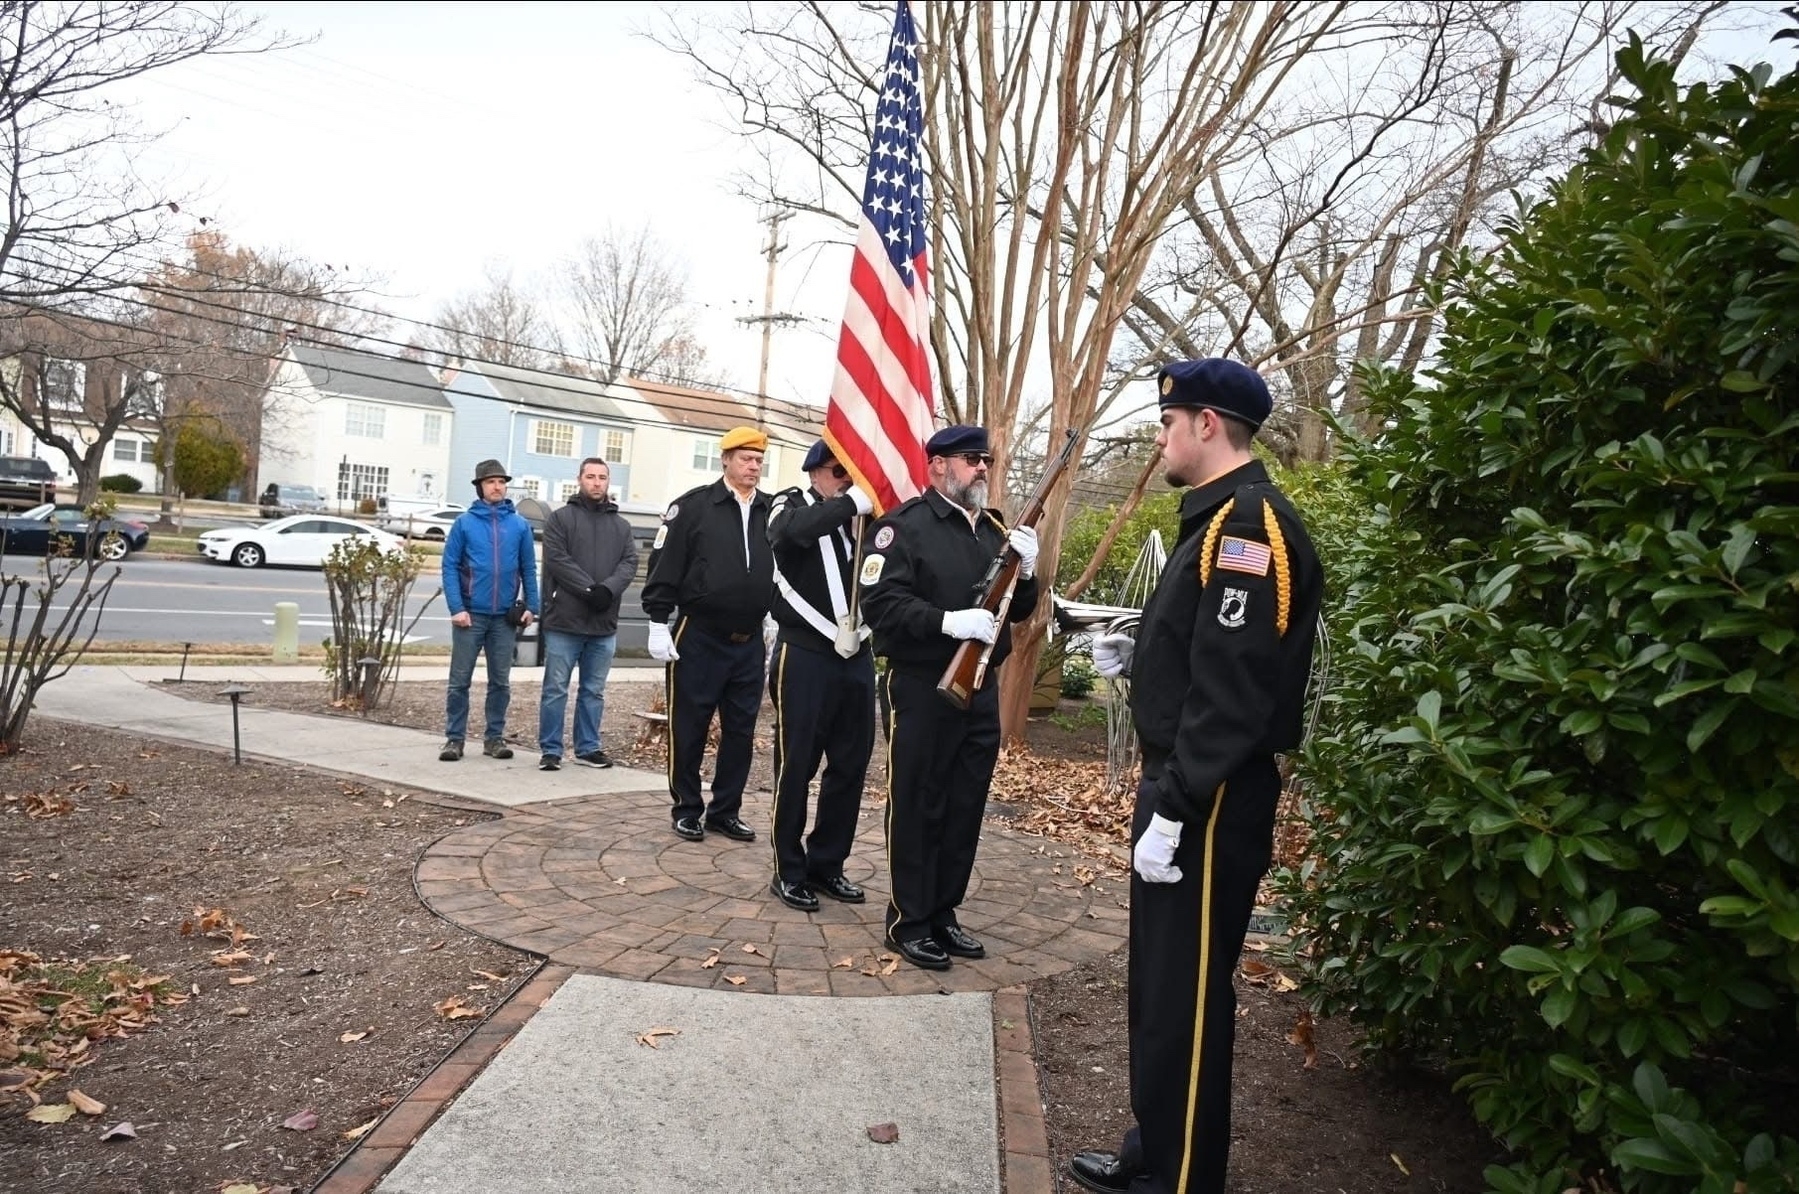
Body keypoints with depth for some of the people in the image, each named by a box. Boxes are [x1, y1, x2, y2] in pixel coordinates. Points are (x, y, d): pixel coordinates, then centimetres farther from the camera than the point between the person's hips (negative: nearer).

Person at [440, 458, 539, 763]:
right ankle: (454, 738, 12)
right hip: (470, 614, -2)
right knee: (460, 680, 3)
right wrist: (456, 608, -12)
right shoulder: (464, 522, 0)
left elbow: (528, 568, 7)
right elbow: (450, 567, -3)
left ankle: (494, 737, 19)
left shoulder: (520, 524, 5)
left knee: (500, 681, 9)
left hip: (505, 616, 2)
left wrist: (531, 606, -2)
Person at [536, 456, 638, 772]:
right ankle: (550, 749, 10)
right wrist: (589, 589, -19)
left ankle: (588, 747, 20)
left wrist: (608, 589, -16)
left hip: (604, 625, 4)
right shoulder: (560, 518, 2)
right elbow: (557, 560, -10)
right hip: (564, 621, -4)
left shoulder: (621, 525, 14)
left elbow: (629, 563, 3)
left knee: (594, 691, 11)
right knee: (556, 689, 2)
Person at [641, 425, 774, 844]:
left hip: (750, 643, 4)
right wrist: (658, 622, -11)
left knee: (741, 731, 10)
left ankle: (725, 810, 23)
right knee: (689, 729, 5)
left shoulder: (772, 511, 6)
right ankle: (687, 809, 20)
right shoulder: (692, 506, -5)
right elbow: (664, 566, -7)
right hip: (698, 639, -4)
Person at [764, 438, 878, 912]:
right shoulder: (792, 505, -1)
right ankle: (789, 871, 15)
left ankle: (826, 864, 23)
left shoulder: (861, 514, 12)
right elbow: (794, 530, -25)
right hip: (805, 655, -5)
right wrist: (852, 502, -29)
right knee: (796, 764, 2)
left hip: (856, 656, 5)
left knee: (851, 765, 9)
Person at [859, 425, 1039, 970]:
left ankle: (943, 914, 27)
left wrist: (1027, 572, -3)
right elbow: (880, 602, -18)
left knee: (966, 809, 13)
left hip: (982, 689, 7)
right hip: (923, 690, -7)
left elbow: (1020, 610, 16)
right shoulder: (905, 525, -8)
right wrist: (949, 621, -27)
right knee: (917, 808, 3)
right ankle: (909, 922, 16)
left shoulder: (996, 529, 14)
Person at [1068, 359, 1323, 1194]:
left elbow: (1233, 690, -25)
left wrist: (1174, 811, -24)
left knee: (1184, 995, 2)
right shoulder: (1219, 521, 14)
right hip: (1179, 785, 10)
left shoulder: (1248, 527, -18)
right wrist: (1135, 656, 10)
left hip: (1209, 804, -10)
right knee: (1158, 982, 19)